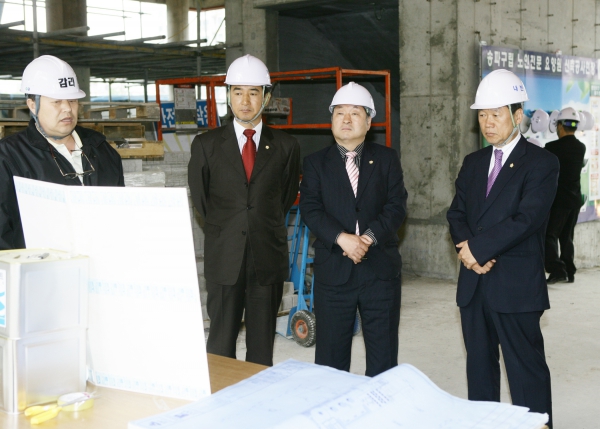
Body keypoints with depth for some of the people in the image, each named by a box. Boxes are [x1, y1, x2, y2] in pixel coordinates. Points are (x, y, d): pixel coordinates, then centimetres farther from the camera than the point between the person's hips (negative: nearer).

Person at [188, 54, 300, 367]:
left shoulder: (285, 146, 4)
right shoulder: (206, 145, 3)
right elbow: (200, 199, 11)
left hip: (269, 258, 1)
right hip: (224, 259, 0)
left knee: (262, 347, 8)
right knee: (221, 345, 4)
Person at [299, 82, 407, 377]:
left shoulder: (386, 159, 8)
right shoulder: (315, 163, 7)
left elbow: (396, 206, -3)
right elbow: (310, 210, -6)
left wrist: (370, 237, -18)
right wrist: (342, 238, -21)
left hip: (381, 269, 0)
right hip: (333, 272, 0)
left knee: (384, 357, 6)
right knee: (330, 357, 7)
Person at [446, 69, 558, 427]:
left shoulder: (541, 163, -5)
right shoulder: (473, 163, 14)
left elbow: (526, 219, -17)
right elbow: (457, 213, 10)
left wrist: (478, 247, -15)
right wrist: (467, 247, -10)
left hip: (516, 286, -6)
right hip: (474, 284, 6)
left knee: (527, 370, -2)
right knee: (479, 367, 14)